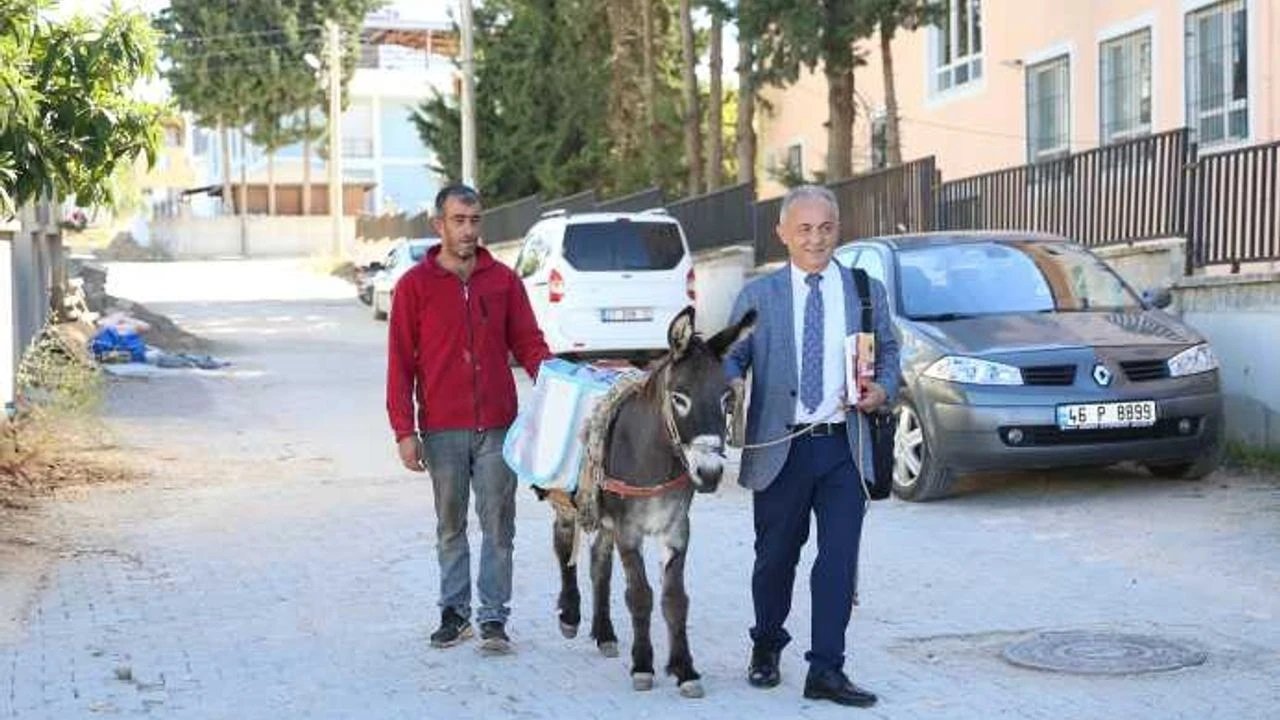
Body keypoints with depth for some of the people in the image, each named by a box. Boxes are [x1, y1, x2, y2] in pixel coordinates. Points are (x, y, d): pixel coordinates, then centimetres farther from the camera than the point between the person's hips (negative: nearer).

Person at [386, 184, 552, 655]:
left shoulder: (503, 280, 7)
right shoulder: (415, 286, 2)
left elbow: (528, 343, 9)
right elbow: (400, 363, 1)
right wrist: (404, 430, -5)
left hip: (497, 425, 1)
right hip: (442, 430, -1)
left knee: (498, 525, 1)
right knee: (450, 526, 10)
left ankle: (493, 617, 7)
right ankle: (454, 612, 20)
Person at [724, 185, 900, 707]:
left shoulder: (867, 291, 9)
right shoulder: (757, 296, 6)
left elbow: (888, 351, 15)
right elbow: (731, 356, 5)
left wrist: (883, 389, -5)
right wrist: (731, 389, -17)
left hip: (844, 448, 0)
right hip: (780, 447, 0)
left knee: (839, 560, -5)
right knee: (775, 559, 11)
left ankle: (826, 670, 0)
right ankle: (766, 648, 34)